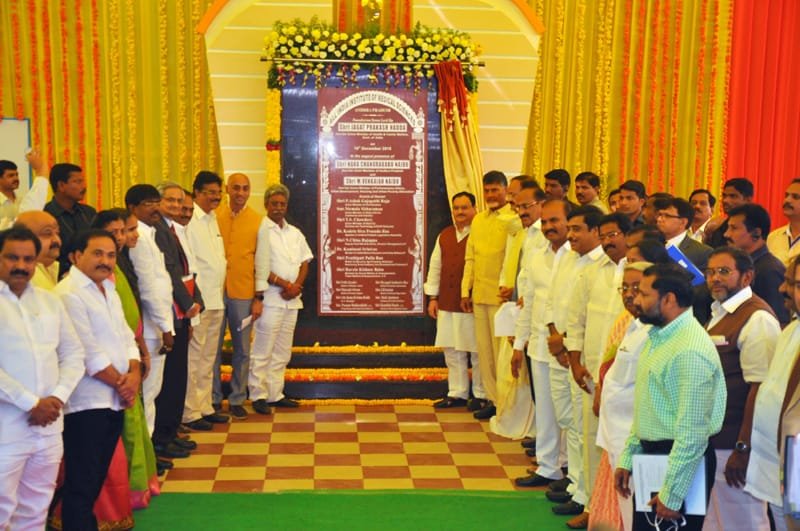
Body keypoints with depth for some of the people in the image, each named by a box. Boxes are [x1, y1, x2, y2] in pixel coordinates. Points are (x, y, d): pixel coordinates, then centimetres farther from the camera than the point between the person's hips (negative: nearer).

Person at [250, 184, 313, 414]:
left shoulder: (295, 233, 15)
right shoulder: (261, 230, -6)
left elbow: (304, 263, 13)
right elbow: (260, 266, -12)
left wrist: (296, 286, -4)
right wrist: (284, 283, -13)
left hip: (291, 299, 7)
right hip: (270, 297, -7)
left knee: (282, 351, 11)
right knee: (262, 351, -4)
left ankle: (275, 394, 19)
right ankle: (259, 395, 3)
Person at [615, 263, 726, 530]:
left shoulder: (691, 350, -22)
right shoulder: (658, 335, 8)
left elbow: (692, 432, -23)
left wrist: (672, 496, -20)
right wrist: (627, 458, 15)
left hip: (680, 461, -9)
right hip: (650, 456, 9)